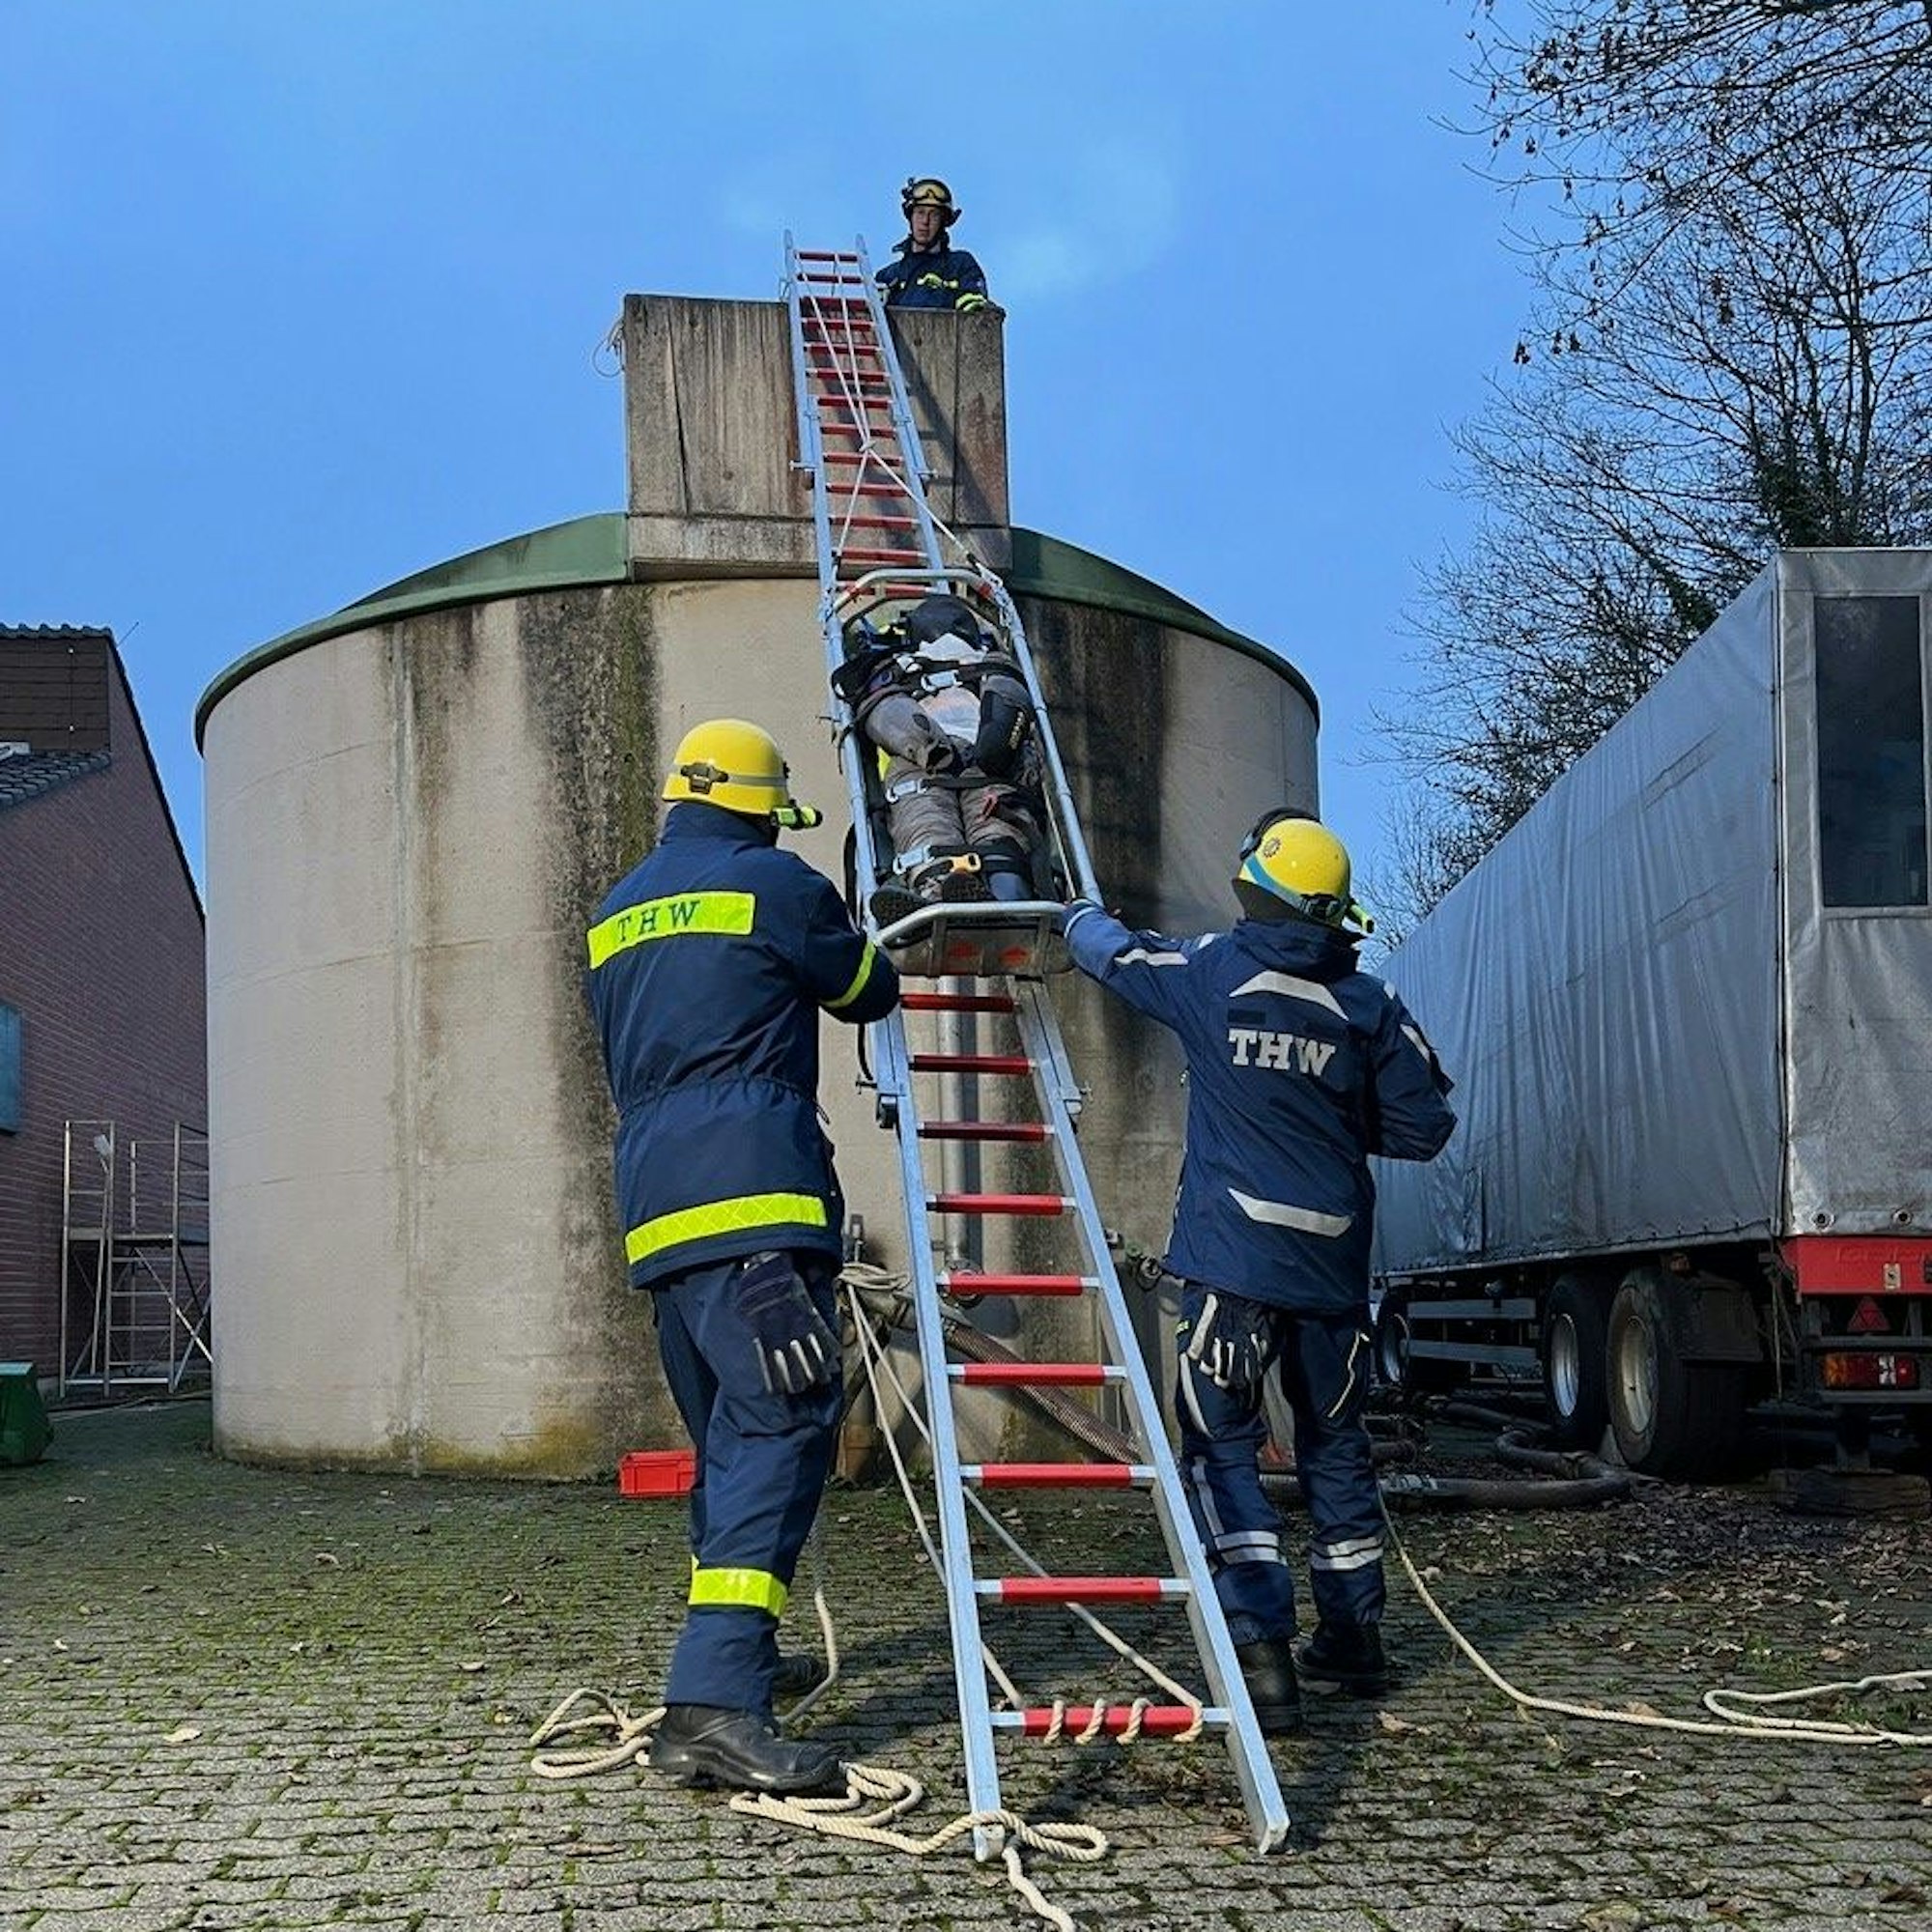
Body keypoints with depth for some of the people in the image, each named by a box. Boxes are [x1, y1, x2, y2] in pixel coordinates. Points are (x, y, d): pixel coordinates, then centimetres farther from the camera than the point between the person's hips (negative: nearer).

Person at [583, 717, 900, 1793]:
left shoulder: (615, 917, 21)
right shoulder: (776, 885, 2)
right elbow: (871, 992, 15)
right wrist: (848, 948, 38)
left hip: (658, 1212, 8)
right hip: (754, 1199, -8)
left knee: (731, 1442, 18)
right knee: (782, 1432, -13)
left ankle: (735, 1659, 28)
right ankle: (717, 1702, -25)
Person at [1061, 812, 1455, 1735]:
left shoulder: (1210, 969, -4)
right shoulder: (1370, 1003, 1)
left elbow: (1111, 951, 15)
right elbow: (1423, 1125, 4)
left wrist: (1079, 915, 38)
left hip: (1233, 1253, -4)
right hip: (1333, 1262, 4)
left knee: (1222, 1448, -1)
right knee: (1334, 1443, 18)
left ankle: (1261, 1654, -14)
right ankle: (1351, 1640, 30)